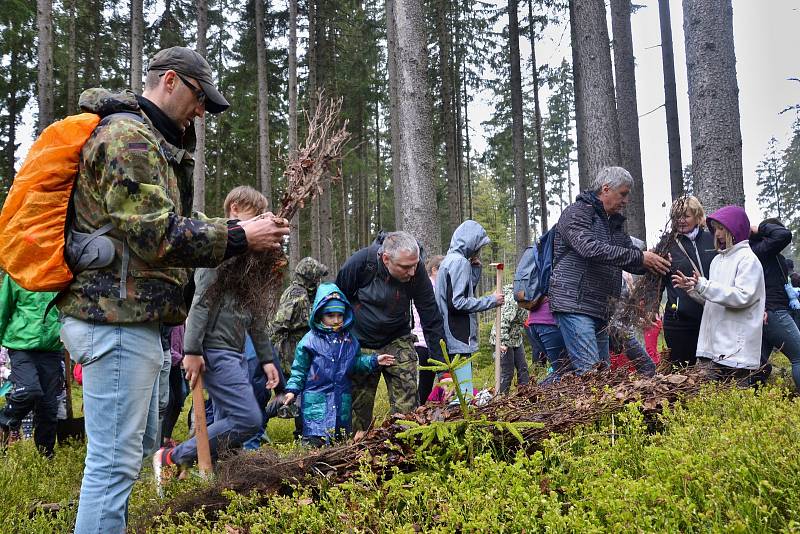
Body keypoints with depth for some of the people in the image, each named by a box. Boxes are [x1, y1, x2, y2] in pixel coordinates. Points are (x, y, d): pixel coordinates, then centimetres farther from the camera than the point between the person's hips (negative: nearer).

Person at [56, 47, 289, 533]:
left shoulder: (152, 141, 23)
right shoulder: (128, 135, -12)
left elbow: (176, 220, 20)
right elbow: (156, 235, -20)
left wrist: (247, 231, 6)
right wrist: (240, 239, -13)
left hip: (129, 315, 11)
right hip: (116, 315, -11)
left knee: (134, 448, 20)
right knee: (115, 461, -7)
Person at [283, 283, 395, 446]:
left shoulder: (350, 340, 7)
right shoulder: (310, 340, -6)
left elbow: (356, 363, 15)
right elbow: (299, 369, -1)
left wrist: (374, 361, 2)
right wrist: (292, 390, -9)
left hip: (342, 399, 4)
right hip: (316, 399, -4)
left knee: (343, 438, 12)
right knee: (316, 441, -13)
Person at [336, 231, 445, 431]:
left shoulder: (416, 271, -19)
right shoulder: (359, 263, -24)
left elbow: (432, 320, -13)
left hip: (397, 341, 1)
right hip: (360, 343, -1)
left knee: (407, 403, -9)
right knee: (358, 407, 7)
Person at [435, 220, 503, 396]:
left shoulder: (449, 261, 19)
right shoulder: (460, 262, -11)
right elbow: (457, 303, -18)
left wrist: (475, 269, 14)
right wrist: (491, 301, -11)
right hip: (458, 341, -10)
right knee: (465, 394, -12)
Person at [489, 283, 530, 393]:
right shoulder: (513, 299, -25)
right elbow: (504, 321, -30)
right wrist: (503, 342, -31)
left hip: (516, 339, 9)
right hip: (504, 340, -9)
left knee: (523, 369, 9)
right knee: (507, 372, -4)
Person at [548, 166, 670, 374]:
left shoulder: (615, 222, 22)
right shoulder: (577, 213, -6)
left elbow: (630, 262, 19)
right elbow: (591, 249, -23)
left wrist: (653, 263, -4)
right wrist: (640, 257, -23)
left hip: (600, 310, 9)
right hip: (574, 304, -9)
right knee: (590, 371, -18)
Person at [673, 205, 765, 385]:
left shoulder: (747, 259, -5)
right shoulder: (718, 259, 17)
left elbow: (743, 296, -18)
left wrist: (703, 285, -19)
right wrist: (691, 287, 4)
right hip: (711, 346, 7)